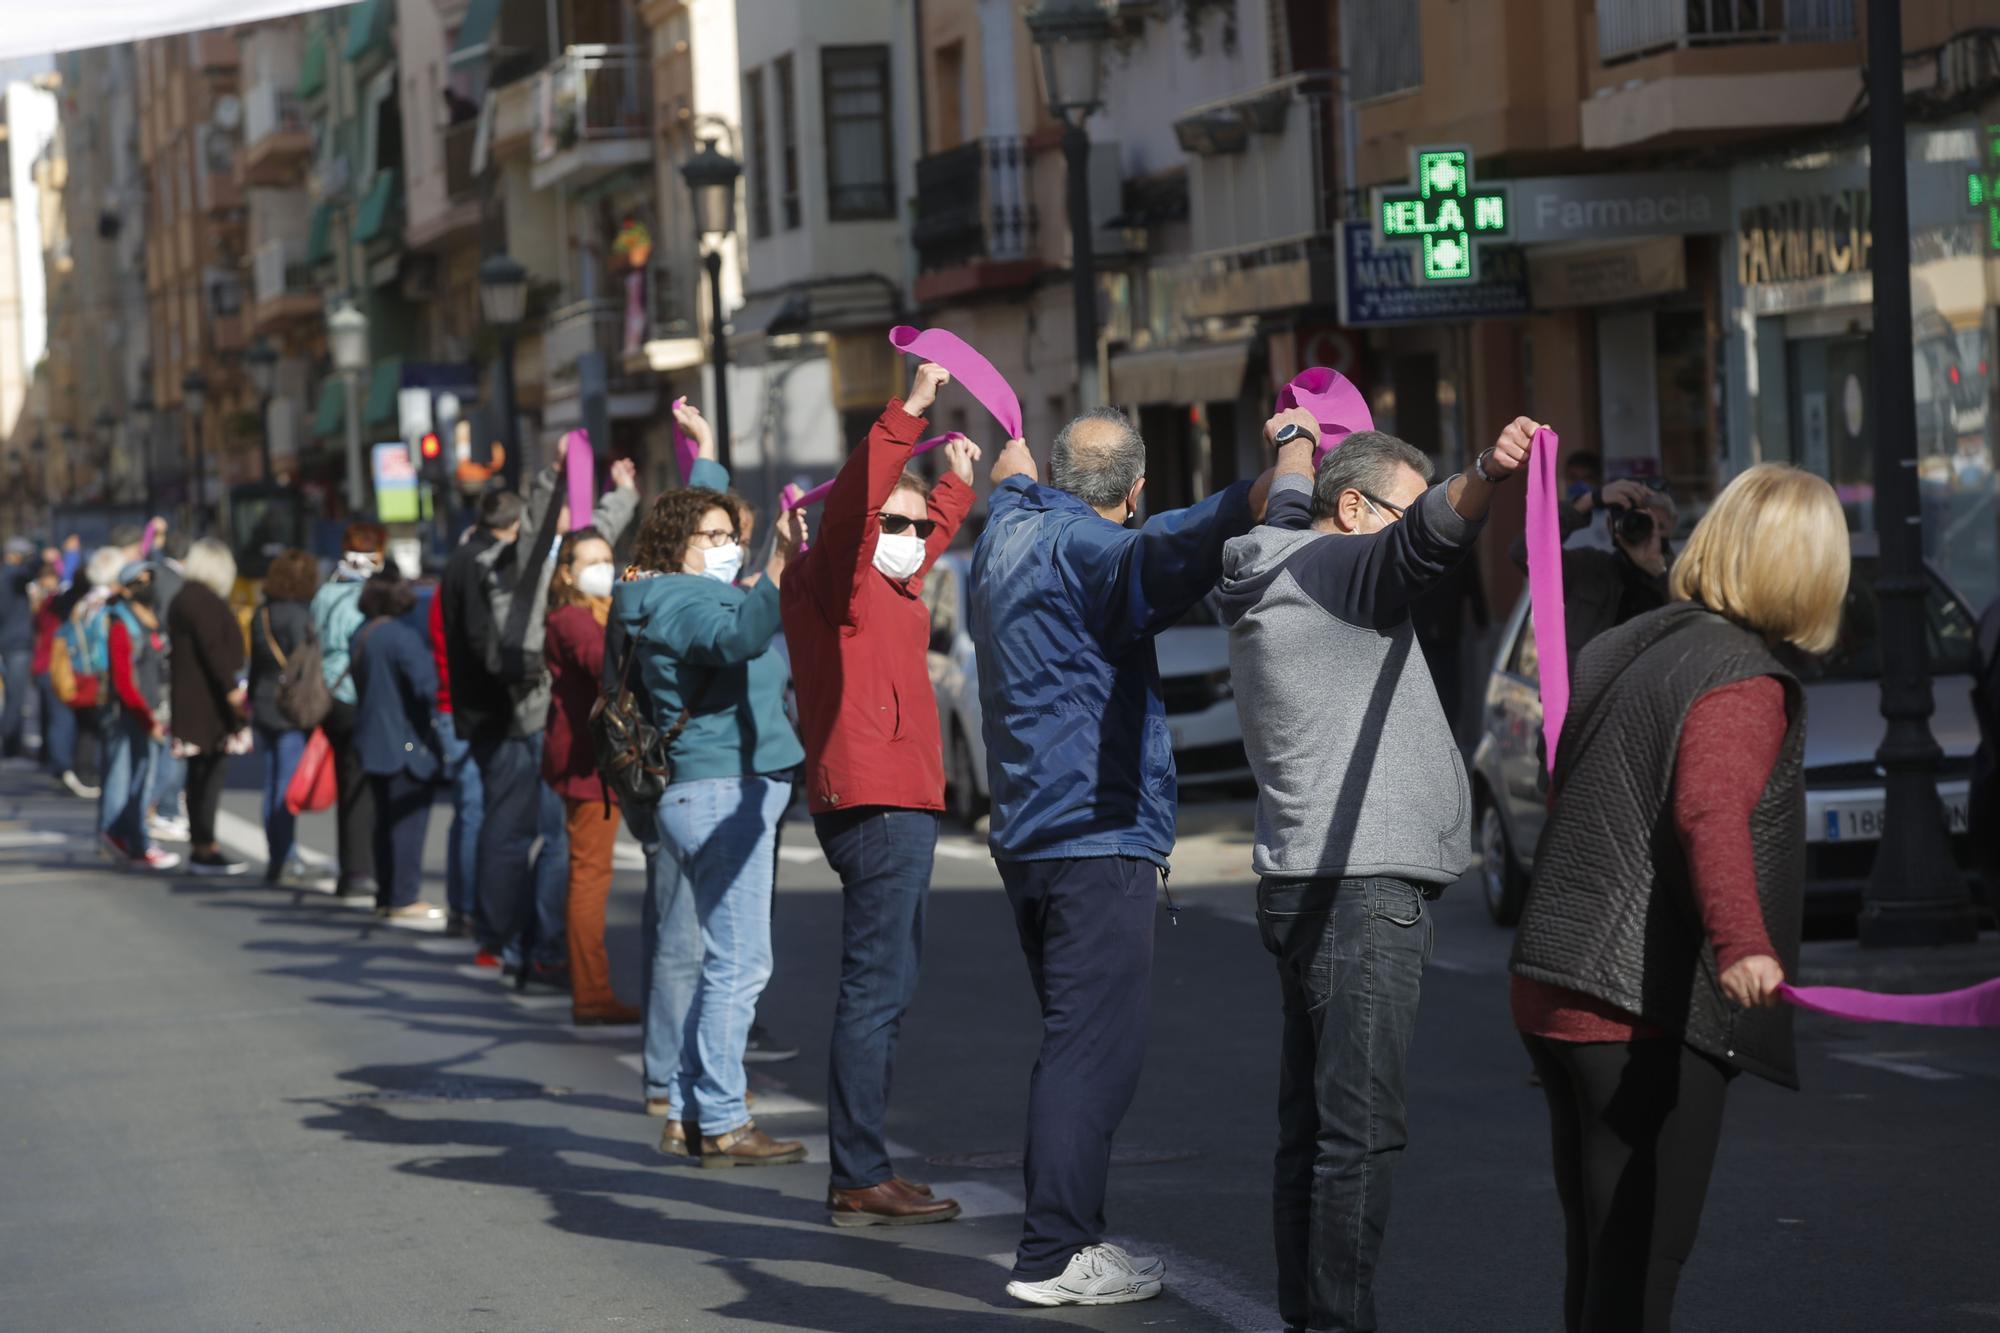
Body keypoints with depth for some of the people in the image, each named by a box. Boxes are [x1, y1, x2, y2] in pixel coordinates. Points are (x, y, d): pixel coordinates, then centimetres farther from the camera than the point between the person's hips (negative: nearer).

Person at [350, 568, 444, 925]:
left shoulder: (360, 636, 10)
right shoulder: (402, 635, -17)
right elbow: (426, 684, -24)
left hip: (372, 742, 8)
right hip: (405, 743, -8)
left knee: (387, 819, 15)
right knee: (409, 819, -4)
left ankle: (386, 897, 18)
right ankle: (405, 901, -5)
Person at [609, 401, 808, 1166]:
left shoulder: (689, 591, 17)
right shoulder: (677, 601, -12)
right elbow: (739, 637, -34)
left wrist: (707, 454, 47)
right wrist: (779, 571, -45)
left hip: (724, 790, 11)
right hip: (720, 791, -11)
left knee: (708, 956, 14)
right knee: (738, 962, -13)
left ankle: (683, 1111, 18)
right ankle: (721, 1124, -14)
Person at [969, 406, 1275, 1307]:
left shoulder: (1009, 532, 12)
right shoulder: (1085, 550, -15)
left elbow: (1011, 485, 38)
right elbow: (1171, 549, -37)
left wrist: (1013, 463, 60)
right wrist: (1266, 488, -51)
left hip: (1027, 833, 10)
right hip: (1099, 836, -10)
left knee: (1076, 1042, 17)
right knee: (1093, 1049, -9)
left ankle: (1067, 1231, 22)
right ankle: (1055, 1256, -10)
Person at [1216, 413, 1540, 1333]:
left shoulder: (1269, 578, 19)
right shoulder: (1333, 568, -8)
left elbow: (1289, 515, 42)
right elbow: (1430, 535, -30)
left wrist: (1295, 443, 61)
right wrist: (1485, 479, -47)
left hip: (1302, 888, 11)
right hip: (1362, 888, -11)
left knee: (1311, 1126, 11)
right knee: (1359, 1130, -12)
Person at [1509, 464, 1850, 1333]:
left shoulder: (1620, 651, 15)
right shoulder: (1745, 683, -11)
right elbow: (1711, 813, -29)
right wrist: (1742, 944, -44)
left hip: (1553, 994, 8)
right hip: (1646, 1012, -8)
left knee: (1599, 1253, 16)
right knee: (1641, 1262, -4)